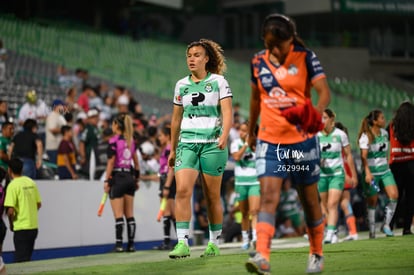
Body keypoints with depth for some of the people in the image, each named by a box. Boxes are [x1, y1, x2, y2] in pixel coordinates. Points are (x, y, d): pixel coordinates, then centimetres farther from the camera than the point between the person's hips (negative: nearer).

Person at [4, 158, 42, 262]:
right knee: (27, 259, 17)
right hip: (34, 226, 7)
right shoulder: (31, 182, 6)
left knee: (21, 260, -3)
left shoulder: (13, 185, -14)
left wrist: (11, 223, -1)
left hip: (21, 227, -7)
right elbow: (39, 204, 12)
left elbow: (10, 210, -17)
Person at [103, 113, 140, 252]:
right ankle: (131, 244, 8)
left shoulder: (114, 141, -9)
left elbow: (111, 163, -13)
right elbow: (136, 162, 15)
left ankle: (119, 244, -8)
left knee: (118, 215, -6)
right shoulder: (130, 141, 11)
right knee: (129, 215, 8)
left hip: (117, 178, -6)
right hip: (129, 177, 6)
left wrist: (107, 181, -10)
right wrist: (136, 179, 22)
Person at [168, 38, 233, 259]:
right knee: (182, 190, -15)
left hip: (212, 144, -3)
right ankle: (182, 243, -17)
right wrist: (172, 149, 18)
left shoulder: (218, 81, 0)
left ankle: (214, 243, 16)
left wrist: (224, 135, -25)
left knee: (212, 196, 3)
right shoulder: (181, 85, 11)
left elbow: (227, 112, -8)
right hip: (187, 143, 3)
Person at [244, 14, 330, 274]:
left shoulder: (306, 58, -7)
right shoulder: (258, 61, 4)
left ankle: (317, 254, 29)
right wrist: (251, 131, 24)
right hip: (270, 141, 2)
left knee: (310, 199, 11)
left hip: (302, 140, -2)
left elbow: (324, 91, -16)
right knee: (268, 196, -15)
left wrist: (316, 112, -36)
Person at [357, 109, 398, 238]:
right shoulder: (366, 136, -11)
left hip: (385, 170, 6)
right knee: (372, 201, 0)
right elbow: (363, 156, -17)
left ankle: (386, 224, 3)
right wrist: (367, 172, -26)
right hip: (371, 171, -6)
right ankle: (372, 230, 11)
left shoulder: (384, 133, 10)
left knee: (394, 195, -10)